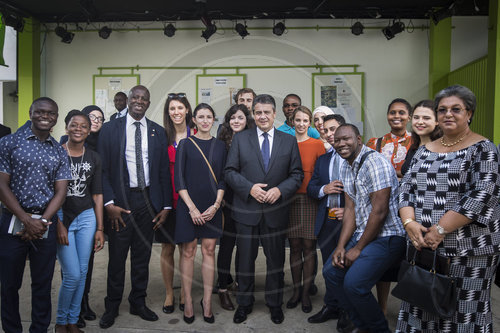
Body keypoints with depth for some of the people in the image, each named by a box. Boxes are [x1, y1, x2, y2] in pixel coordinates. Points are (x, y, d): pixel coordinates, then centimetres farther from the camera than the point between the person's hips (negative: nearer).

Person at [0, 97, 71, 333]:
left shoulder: (59, 152, 8)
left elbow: (60, 192, 3)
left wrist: (42, 221, -11)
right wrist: (27, 220, -12)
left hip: (45, 223, 2)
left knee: (43, 283, 10)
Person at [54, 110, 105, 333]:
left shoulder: (94, 158, 7)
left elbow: (97, 195, 8)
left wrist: (100, 228, 4)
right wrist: (58, 224, -11)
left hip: (86, 217, 4)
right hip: (61, 217, -3)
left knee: (82, 273, 8)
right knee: (72, 275, -5)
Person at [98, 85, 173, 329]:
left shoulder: (158, 132, 7)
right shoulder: (110, 129, 1)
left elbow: (164, 171, 6)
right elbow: (102, 169, -3)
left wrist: (166, 206, 2)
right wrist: (109, 203, -12)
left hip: (148, 200, 2)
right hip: (120, 201, -2)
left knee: (142, 256, 13)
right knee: (117, 257, 7)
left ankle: (138, 303, 29)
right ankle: (112, 307, 25)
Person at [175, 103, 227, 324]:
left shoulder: (220, 146, 8)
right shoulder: (185, 144, 1)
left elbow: (223, 179, 7)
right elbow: (179, 179, -4)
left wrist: (216, 205, -6)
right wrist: (192, 207, -11)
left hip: (212, 207, 2)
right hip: (188, 205, -2)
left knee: (209, 250, 5)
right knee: (188, 252, 4)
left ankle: (207, 301, 15)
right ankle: (188, 301, 14)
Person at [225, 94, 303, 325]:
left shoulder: (289, 141, 5)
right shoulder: (240, 139, 3)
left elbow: (297, 174, 3)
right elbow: (230, 171, 0)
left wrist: (280, 190, -13)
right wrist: (250, 188, -15)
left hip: (276, 211, 1)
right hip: (247, 210, 0)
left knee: (276, 259, 12)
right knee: (246, 258, 10)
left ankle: (275, 304, 32)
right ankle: (244, 303, 29)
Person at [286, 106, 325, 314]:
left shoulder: (317, 144, 1)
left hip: (311, 199, -2)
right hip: (290, 199, 2)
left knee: (309, 247, 2)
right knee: (294, 247, 8)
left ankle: (306, 293, 16)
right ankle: (296, 291, 21)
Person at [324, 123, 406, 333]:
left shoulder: (375, 163, -18)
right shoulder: (346, 168, 10)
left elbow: (379, 211, -21)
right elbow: (350, 209, 9)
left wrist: (358, 248, -13)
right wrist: (341, 246, -2)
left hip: (386, 237, -9)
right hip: (361, 234, 9)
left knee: (353, 283, -20)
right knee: (331, 271, 7)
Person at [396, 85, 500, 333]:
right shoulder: (424, 151, 12)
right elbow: (407, 187, 8)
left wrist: (440, 230, -20)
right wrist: (409, 223, -10)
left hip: (468, 250, -5)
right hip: (422, 246, 5)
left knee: (463, 313, 5)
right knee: (418, 310, 13)